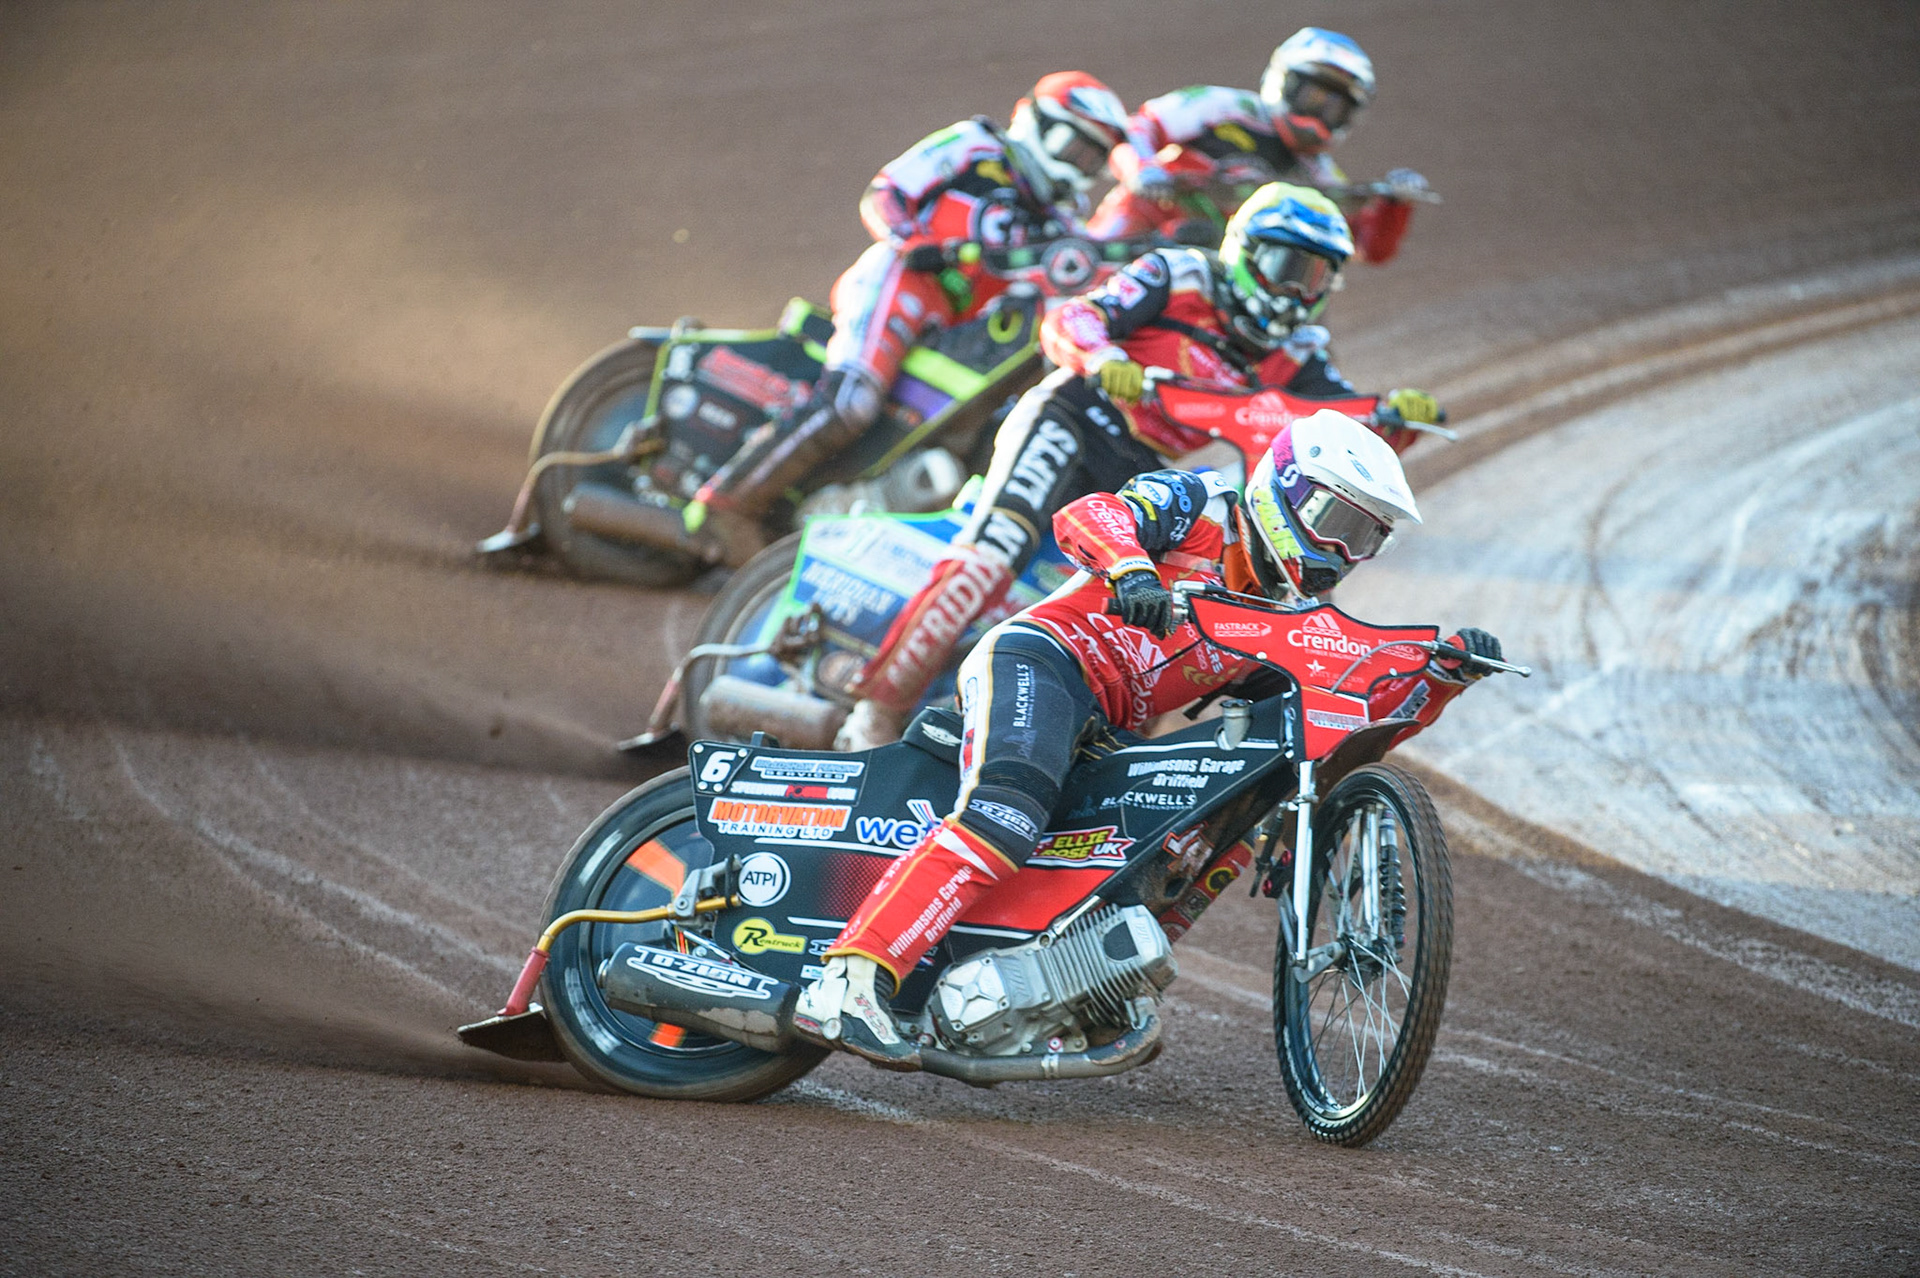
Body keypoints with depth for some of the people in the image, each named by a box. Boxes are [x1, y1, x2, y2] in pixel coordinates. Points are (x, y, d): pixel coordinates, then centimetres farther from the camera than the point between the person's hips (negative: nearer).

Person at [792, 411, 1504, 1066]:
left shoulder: (1298, 621, 25)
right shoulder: (1199, 507, 6)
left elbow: (1363, 721, 17)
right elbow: (1085, 516, -12)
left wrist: (1445, 671, 1)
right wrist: (1131, 568, -33)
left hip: (1107, 738, 9)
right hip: (1040, 661, -9)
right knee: (1004, 820, -32)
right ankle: (849, 986, -45)